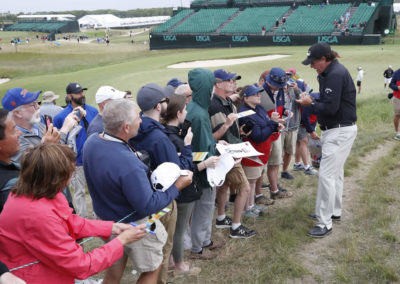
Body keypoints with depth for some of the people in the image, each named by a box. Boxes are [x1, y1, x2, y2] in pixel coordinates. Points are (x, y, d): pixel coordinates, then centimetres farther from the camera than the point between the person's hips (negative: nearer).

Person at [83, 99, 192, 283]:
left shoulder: (91, 141, -11)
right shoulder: (128, 164, -37)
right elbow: (148, 206, -28)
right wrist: (177, 187, -18)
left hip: (105, 218, 8)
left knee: (116, 265, 26)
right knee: (152, 269, 17)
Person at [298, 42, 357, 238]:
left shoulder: (336, 74, -21)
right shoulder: (329, 73, 11)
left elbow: (330, 108, -25)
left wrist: (310, 103, -11)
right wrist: (310, 100, -1)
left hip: (340, 131, -11)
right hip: (335, 130, 11)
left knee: (326, 174, -10)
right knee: (335, 172, 20)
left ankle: (325, 224, -4)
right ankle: (334, 211, 34)